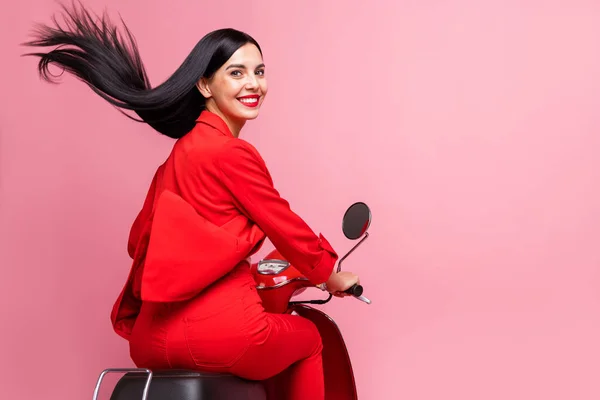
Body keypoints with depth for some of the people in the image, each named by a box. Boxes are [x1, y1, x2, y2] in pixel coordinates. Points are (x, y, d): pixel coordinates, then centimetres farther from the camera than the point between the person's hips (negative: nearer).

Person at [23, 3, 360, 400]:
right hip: (223, 330, -8)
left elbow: (141, 240, 20)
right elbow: (287, 229, -4)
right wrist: (330, 275, 15)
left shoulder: (182, 149, 13)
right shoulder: (234, 154, -13)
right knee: (309, 339, 23)